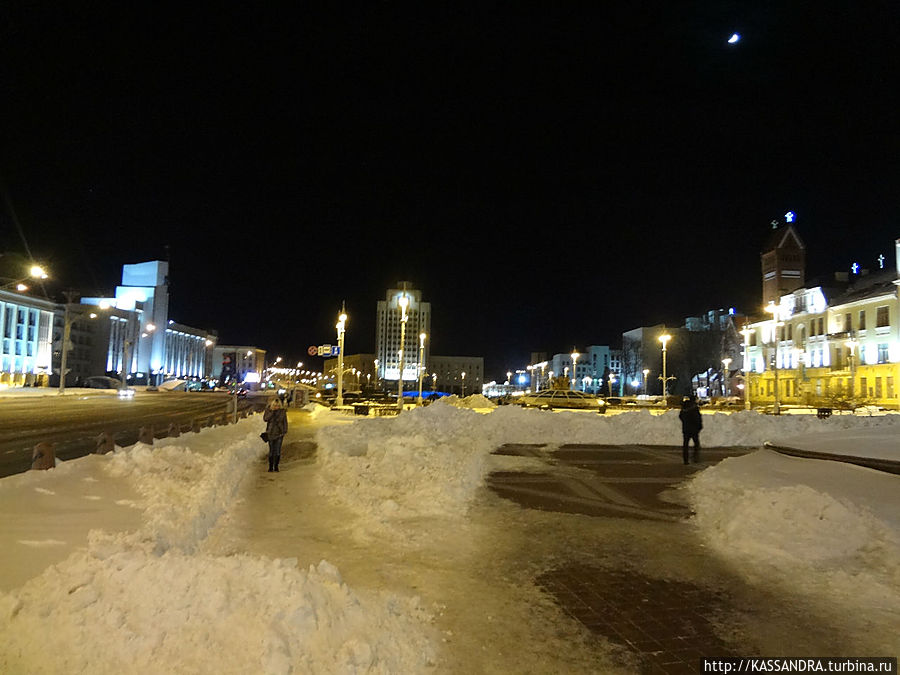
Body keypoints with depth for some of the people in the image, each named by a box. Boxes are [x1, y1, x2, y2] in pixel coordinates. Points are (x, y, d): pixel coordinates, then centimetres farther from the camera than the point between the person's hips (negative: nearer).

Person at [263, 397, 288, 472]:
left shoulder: (282, 411, -2)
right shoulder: (268, 410, -4)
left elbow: (285, 422, 4)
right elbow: (265, 419, -16)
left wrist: (285, 432, 1)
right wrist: (272, 411, -24)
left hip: (279, 433, 1)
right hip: (271, 433, 0)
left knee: (278, 450, -1)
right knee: (271, 450, -1)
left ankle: (276, 466, 10)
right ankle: (270, 466, 10)